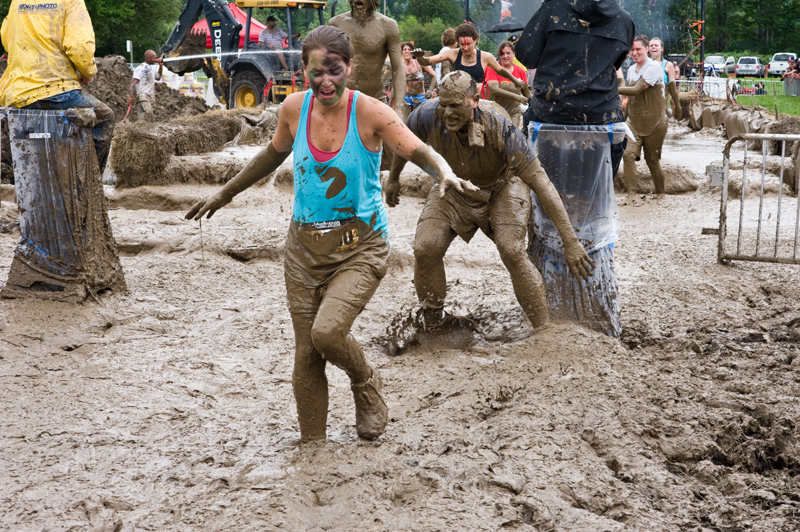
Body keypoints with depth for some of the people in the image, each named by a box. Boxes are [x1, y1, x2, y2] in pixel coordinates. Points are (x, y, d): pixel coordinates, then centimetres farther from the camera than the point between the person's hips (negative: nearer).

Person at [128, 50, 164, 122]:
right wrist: (131, 96, -22)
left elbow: (158, 77, 37)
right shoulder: (140, 68, -9)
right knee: (147, 112, -26)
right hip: (142, 95, -9)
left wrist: (161, 66, 24)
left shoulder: (152, 67, 18)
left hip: (150, 96, 9)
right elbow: (133, 82, -14)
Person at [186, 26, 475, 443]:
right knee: (306, 355, 4)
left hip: (359, 247, -4)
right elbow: (274, 155, 18)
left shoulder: (370, 113, -12)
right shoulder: (294, 108, 0)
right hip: (304, 246, 4)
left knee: (327, 331, -25)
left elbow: (420, 152, -16)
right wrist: (225, 194, 27)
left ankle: (366, 382, 10)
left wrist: (445, 174, -39)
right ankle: (311, 445, 23)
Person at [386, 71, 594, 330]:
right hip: (454, 189, 3)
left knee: (512, 252, -26)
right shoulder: (429, 115, -29)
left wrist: (570, 242, -40)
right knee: (425, 249, -17)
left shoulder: (498, 126, -38)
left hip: (501, 186, -3)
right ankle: (432, 324, 6)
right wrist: (393, 178, 14)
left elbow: (540, 182, -37)